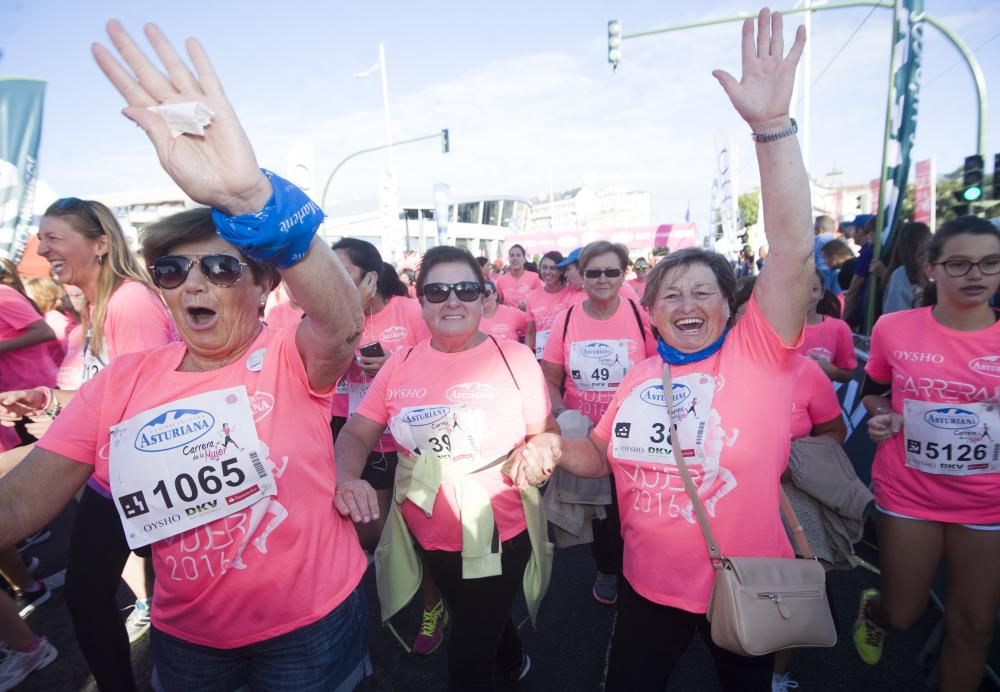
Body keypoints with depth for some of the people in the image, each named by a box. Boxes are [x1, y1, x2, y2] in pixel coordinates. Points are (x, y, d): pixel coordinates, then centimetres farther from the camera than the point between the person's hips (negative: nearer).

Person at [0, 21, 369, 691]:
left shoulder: (292, 360, -16)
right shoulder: (123, 379, -4)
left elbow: (343, 323, -38)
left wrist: (249, 196, -52)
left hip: (311, 626, -3)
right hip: (185, 636, 4)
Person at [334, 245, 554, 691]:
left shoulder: (515, 357, -13)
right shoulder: (401, 362, -4)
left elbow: (545, 435, -4)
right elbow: (358, 433, -1)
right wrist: (346, 479, -20)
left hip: (497, 536, -4)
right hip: (427, 537, 5)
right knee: (476, 631, 31)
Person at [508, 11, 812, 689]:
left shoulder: (757, 354, -14)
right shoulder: (640, 375, -4)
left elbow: (793, 252, -28)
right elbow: (602, 457, 7)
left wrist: (772, 124, -35)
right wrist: (553, 446, -14)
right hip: (648, 587, 3)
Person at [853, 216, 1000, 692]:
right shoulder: (894, 329, -9)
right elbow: (872, 390, 8)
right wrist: (880, 416, -13)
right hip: (908, 492, -1)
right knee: (902, 615, 13)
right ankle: (871, 608, 48)